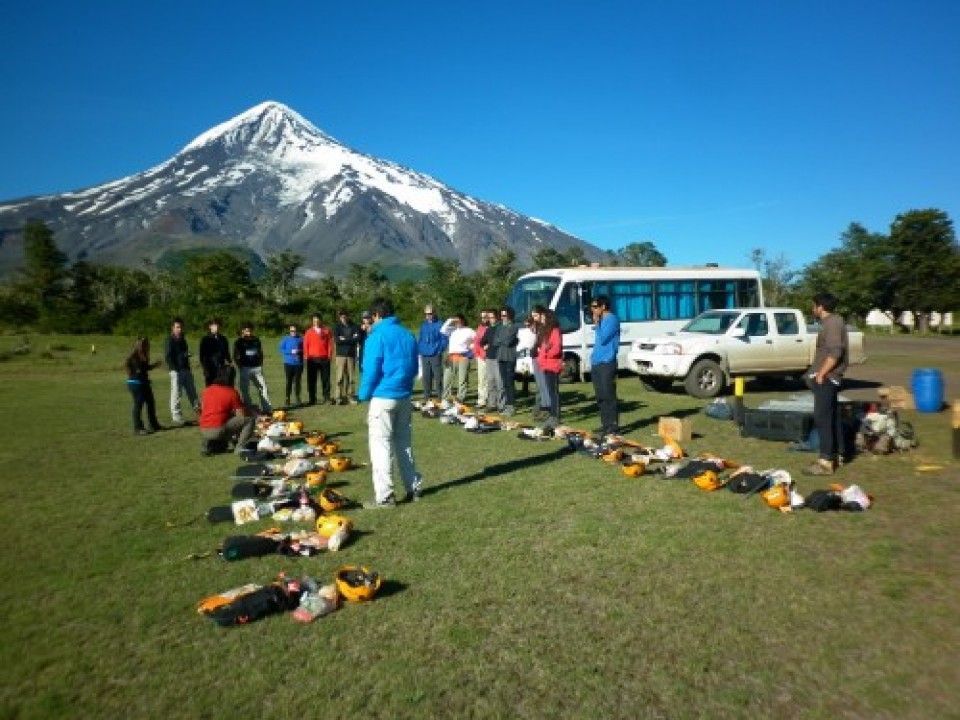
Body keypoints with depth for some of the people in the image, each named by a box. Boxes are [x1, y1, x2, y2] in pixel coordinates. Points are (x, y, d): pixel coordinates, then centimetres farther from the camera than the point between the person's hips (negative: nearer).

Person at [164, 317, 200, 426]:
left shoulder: (182, 339, 14)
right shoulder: (169, 340, -7)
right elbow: (168, 357, -12)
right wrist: (175, 369, -17)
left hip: (186, 369, 7)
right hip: (176, 371, -7)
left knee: (192, 391, 14)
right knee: (176, 393, -3)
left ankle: (198, 410, 24)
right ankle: (176, 417, 1)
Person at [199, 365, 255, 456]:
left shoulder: (208, 390, 12)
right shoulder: (232, 393, -3)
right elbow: (241, 416, -3)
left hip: (203, 431, 6)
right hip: (219, 430, -6)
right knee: (249, 419, 3)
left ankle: (208, 445, 16)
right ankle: (239, 448, -5)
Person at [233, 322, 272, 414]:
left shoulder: (256, 340, 10)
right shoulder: (239, 342, 1)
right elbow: (235, 356, 1)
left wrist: (260, 365, 9)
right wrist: (240, 366, -6)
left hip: (257, 368, 3)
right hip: (245, 368, -3)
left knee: (263, 387, 0)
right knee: (245, 389, -1)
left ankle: (267, 408, 4)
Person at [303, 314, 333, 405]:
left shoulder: (326, 330, 8)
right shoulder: (309, 332, 7)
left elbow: (330, 342, 6)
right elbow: (306, 344, 6)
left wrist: (329, 354, -1)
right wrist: (306, 356, -1)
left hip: (324, 358, 0)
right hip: (312, 359, 0)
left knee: (326, 378, 2)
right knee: (311, 379, 2)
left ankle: (327, 397, 7)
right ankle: (312, 399, 7)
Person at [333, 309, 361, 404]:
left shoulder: (354, 327, 9)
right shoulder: (337, 327, 8)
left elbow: (357, 338, -7)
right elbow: (336, 339, -8)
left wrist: (344, 339, -8)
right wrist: (350, 339, -9)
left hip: (351, 354, 1)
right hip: (341, 354, -1)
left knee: (351, 377, 1)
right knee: (340, 376, -5)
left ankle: (350, 395, 8)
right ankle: (339, 396, -2)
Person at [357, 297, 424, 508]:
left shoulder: (378, 335, -10)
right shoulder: (408, 335, 10)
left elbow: (371, 370, -12)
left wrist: (364, 395, 0)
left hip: (383, 397, -7)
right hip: (404, 396, 7)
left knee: (381, 445, -2)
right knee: (404, 443, 15)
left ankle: (384, 496, -3)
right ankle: (414, 488, 20)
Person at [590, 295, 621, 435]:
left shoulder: (611, 320, -10)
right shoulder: (602, 320, 18)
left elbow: (602, 339, -18)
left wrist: (596, 323, -10)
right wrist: (593, 357, 14)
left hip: (606, 364, -9)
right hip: (597, 363, 9)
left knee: (608, 396, -8)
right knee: (600, 397, 11)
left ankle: (613, 427, -5)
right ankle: (605, 425, 18)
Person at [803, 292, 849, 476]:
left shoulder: (832, 323, -16)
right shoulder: (832, 321, 17)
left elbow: (835, 352, -25)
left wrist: (821, 373, -21)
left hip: (826, 379, -11)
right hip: (828, 378, 11)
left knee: (822, 418, -11)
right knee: (831, 417, 15)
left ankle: (826, 462, -11)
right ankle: (836, 455, 24)